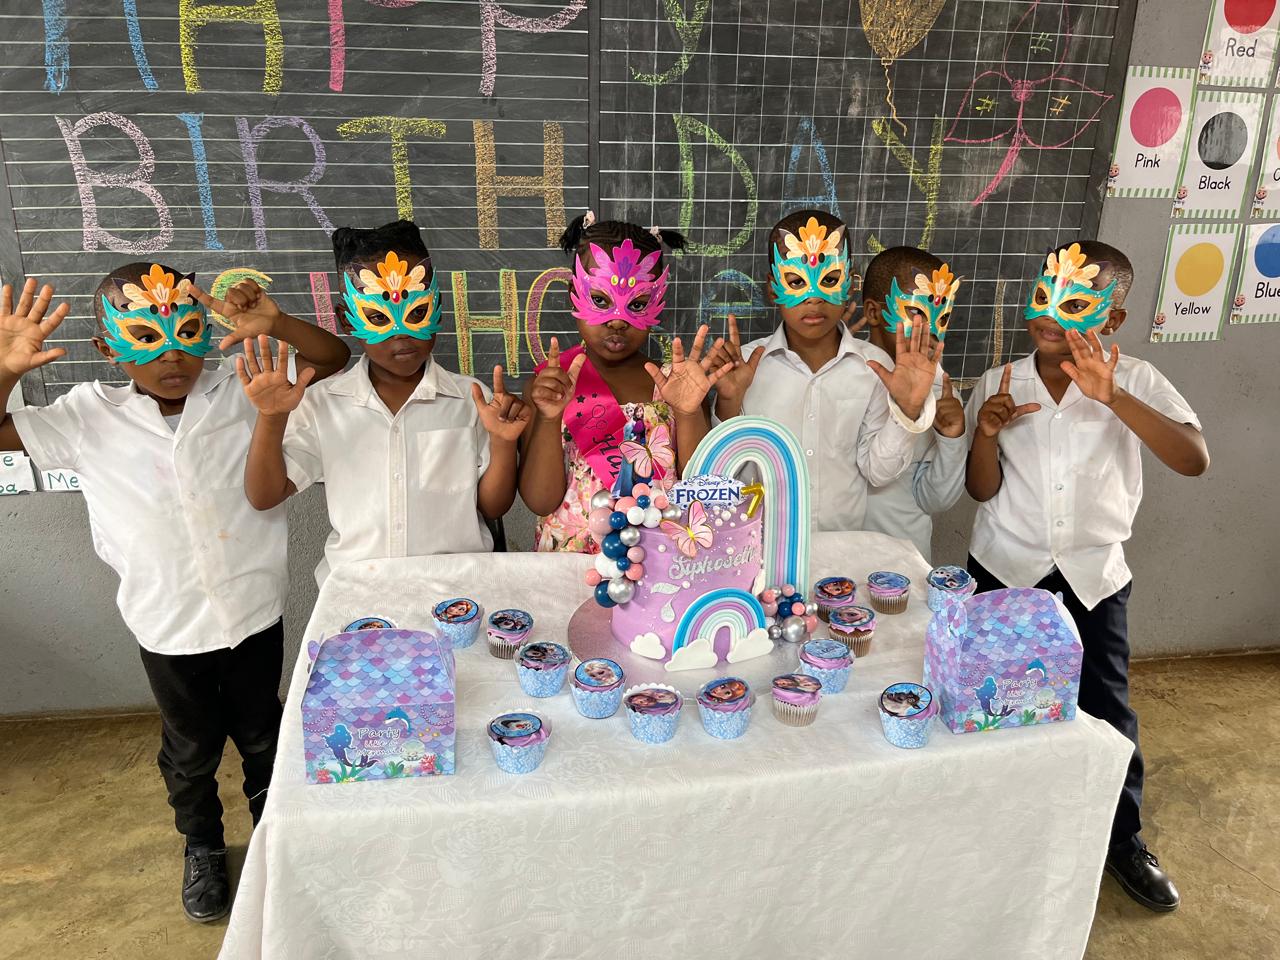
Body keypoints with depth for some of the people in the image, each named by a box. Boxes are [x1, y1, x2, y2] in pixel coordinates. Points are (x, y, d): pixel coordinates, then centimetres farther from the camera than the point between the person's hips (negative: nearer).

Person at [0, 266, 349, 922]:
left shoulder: (239, 392, -10)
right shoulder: (89, 417, -7)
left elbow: (333, 358, -9)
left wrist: (275, 325, -28)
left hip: (253, 612, 0)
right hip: (168, 625, 0)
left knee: (262, 736, 21)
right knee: (190, 749, 21)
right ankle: (202, 844, 49)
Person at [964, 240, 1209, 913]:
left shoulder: (1134, 383, -9)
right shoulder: (999, 385, -5)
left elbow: (1194, 460, -25)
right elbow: (983, 490, -3)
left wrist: (1112, 398, -36)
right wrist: (986, 435, -22)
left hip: (1092, 574, -1)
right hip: (1006, 569, 1)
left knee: (1107, 707, 5)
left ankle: (1123, 839, 28)